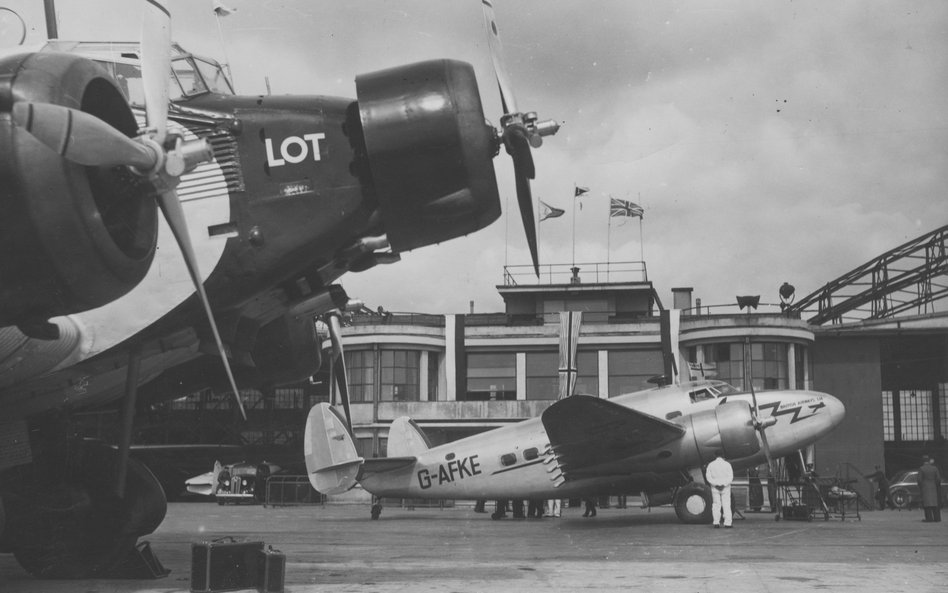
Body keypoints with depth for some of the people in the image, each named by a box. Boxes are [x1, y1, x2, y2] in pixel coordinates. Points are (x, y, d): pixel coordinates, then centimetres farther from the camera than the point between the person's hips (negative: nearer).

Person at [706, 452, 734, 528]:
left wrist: (715, 484, -8)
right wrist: (724, 484, -11)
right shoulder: (727, 464, -2)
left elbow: (708, 477, -4)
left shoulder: (711, 465, 1)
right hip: (725, 487, -1)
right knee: (726, 505, 2)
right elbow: (730, 477, -8)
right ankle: (727, 523, -2)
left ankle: (716, 523, 0)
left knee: (716, 505, 6)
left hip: (715, 487, 1)